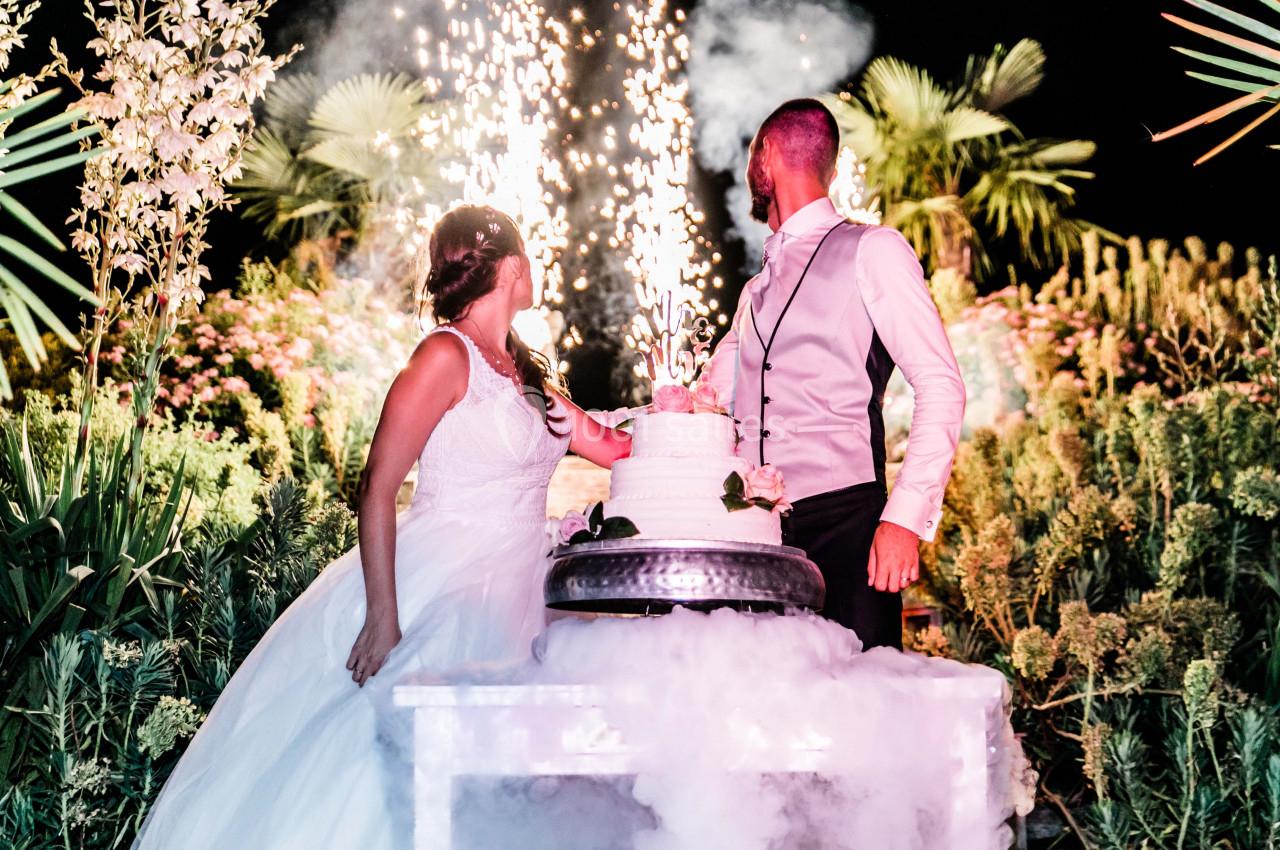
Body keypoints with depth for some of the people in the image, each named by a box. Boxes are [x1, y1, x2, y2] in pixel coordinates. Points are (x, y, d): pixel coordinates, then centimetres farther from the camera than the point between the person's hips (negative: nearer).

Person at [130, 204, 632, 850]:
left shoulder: (523, 374, 17)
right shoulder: (446, 355, -8)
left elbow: (610, 447, 24)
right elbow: (377, 487, -14)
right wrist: (383, 616, -20)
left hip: (504, 605, 8)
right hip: (435, 598, -8)